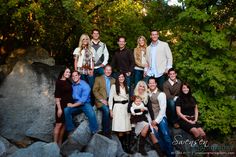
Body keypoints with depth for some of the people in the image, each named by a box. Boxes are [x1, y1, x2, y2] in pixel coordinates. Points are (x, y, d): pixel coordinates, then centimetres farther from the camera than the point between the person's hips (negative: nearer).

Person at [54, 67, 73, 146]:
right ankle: (55, 143, 7)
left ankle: (60, 143, 17)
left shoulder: (69, 82, 12)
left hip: (69, 105, 6)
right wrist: (59, 108, -18)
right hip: (62, 105, -6)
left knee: (64, 124, 9)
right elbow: (57, 96, -12)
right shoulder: (59, 82, -7)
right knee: (59, 124, -2)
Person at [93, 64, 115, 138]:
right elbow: (95, 91, 0)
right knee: (106, 110, -32)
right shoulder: (98, 79, 9)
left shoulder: (113, 80, 19)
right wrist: (101, 99, -12)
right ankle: (106, 132, -21)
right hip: (101, 101, -3)